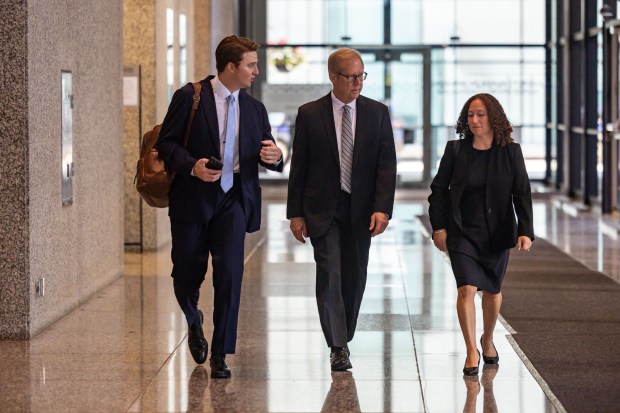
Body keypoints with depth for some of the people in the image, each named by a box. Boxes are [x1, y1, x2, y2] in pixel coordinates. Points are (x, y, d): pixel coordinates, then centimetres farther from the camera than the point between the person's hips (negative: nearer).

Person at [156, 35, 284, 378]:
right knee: (187, 273, 6)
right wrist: (191, 166, -21)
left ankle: (220, 356, -2)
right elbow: (166, 142, -4)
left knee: (229, 274, -9)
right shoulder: (189, 98, -3)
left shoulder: (254, 109, 12)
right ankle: (194, 322, 40)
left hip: (233, 199, 2)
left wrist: (274, 157, -10)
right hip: (192, 198, -2)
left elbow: (269, 155, 15)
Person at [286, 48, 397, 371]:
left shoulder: (377, 113, 3)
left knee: (355, 278, 8)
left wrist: (382, 208, -12)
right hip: (322, 209, -2)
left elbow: (386, 164, -1)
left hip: (361, 210, 2)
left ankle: (343, 337, 24)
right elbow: (298, 167, 2)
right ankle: (338, 348, -8)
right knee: (329, 273, -10)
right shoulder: (309, 114, -1)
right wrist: (295, 213, -3)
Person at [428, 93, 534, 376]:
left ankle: (488, 340, 39)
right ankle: (472, 352, -7)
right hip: (462, 233, -1)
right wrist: (438, 227, -4)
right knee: (466, 288, -14)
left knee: (492, 290, 14)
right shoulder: (455, 150, -5)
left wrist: (525, 231, -14)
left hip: (496, 234, 1)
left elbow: (522, 194, -4)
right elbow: (439, 190, 2)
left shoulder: (510, 152, -4)